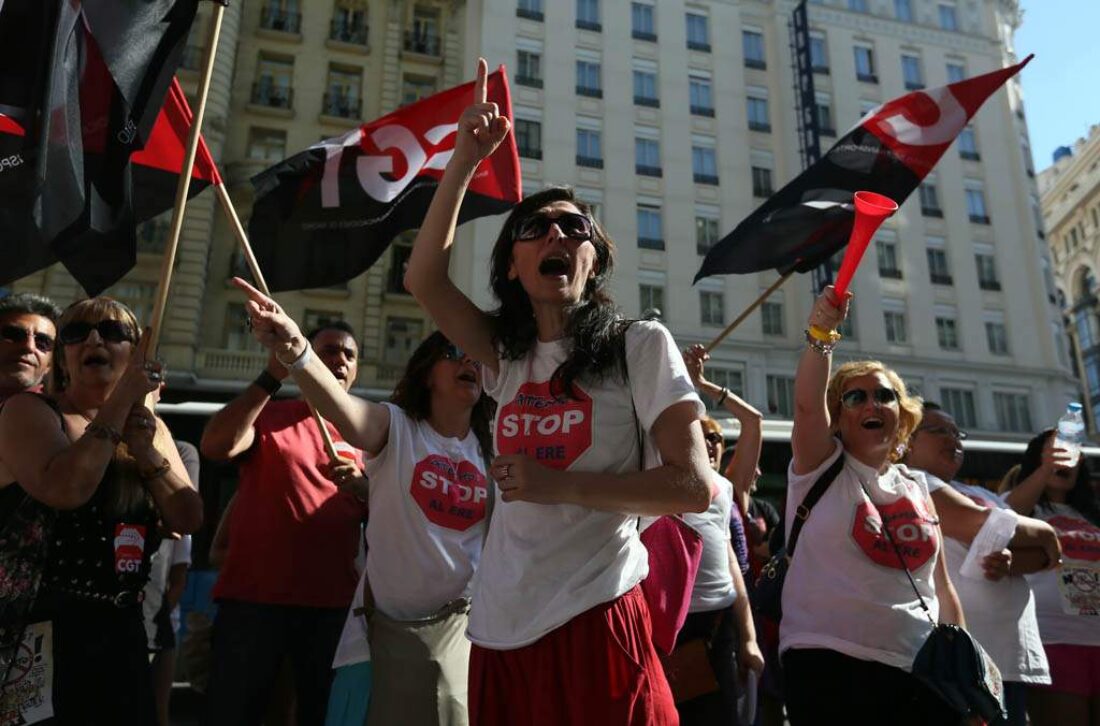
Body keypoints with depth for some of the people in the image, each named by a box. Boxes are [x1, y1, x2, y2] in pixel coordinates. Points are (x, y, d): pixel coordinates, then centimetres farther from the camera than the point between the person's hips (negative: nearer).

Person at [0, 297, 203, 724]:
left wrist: (147, 453, -13)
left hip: (119, 629, 5)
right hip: (36, 631, -5)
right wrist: (122, 398, -21)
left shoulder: (151, 427, 8)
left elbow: (189, 520, 0)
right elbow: (65, 490, -26)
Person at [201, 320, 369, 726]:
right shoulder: (266, 415, 5)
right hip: (254, 596, -2)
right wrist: (271, 378, -21)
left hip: (332, 602, 3)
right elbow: (215, 446, -17)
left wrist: (364, 489, -11)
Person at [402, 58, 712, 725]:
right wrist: (466, 159, 4)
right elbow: (424, 278, 6)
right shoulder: (509, 357, 11)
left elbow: (694, 487, -10)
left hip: (594, 622, -5)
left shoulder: (641, 345, -4)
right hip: (501, 632, 5)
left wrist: (557, 485, -15)